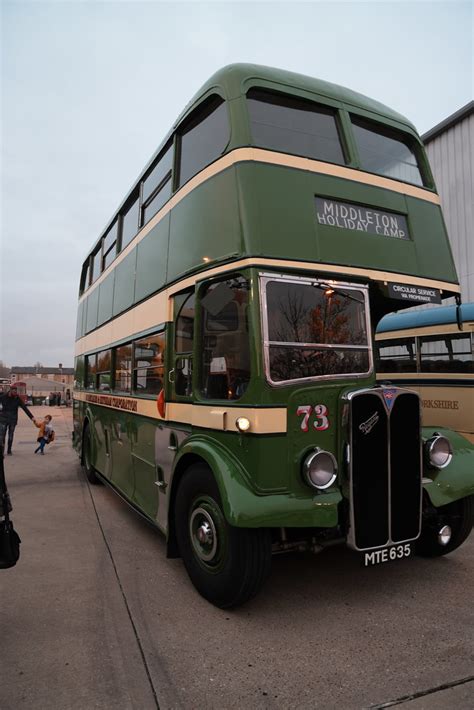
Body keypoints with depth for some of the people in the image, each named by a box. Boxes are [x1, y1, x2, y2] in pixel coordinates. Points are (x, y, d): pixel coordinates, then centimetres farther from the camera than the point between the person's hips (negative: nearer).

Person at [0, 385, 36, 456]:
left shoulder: (18, 399, -4)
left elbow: (25, 408, -8)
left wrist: (31, 417, -14)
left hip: (13, 420, 1)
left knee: (11, 436, 6)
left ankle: (9, 451, 16)